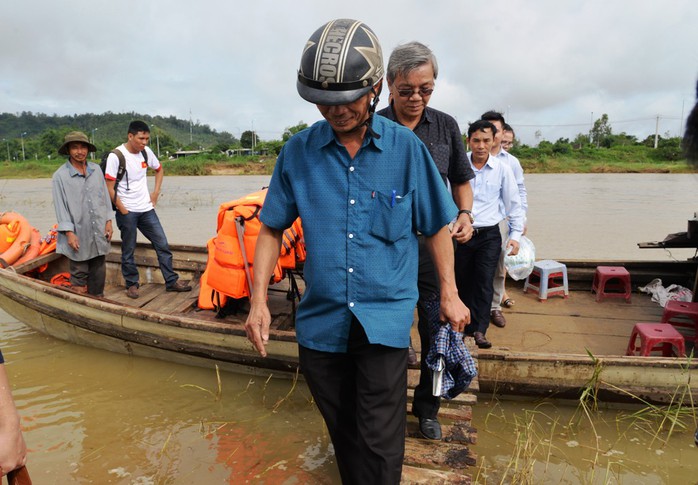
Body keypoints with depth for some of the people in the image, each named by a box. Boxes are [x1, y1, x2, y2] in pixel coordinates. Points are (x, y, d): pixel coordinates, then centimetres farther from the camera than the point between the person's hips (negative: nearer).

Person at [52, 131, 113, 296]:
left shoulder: (96, 169, 6)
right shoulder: (60, 175, -6)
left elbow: (105, 196, 10)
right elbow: (60, 206, -7)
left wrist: (108, 221, 5)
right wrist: (69, 233, -12)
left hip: (99, 233, 4)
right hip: (79, 235, -4)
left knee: (99, 273, 14)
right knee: (79, 275, 6)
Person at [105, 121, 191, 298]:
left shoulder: (146, 152, 3)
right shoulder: (116, 156, -12)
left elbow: (159, 170, 21)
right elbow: (109, 188, -11)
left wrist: (156, 193, 12)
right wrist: (122, 209, -11)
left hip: (146, 209, 5)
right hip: (127, 211, -5)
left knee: (162, 245, 3)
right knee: (128, 250, 6)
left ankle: (171, 281, 11)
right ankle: (131, 284, 21)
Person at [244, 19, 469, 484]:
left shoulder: (408, 148, -4)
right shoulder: (298, 151, -2)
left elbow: (436, 226, 5)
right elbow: (272, 228, 5)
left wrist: (450, 293, 5)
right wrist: (259, 300, -1)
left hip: (385, 318, -2)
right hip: (320, 318, 3)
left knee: (379, 445, -1)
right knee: (343, 429, 19)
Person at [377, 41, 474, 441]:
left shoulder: (446, 126, 8)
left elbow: (462, 180, 16)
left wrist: (465, 214, -3)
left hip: (434, 244, 3)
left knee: (437, 332, 8)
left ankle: (427, 408, 30)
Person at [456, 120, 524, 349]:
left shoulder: (502, 169, 1)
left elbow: (514, 203, 9)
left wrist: (515, 234, 4)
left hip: (489, 235, 0)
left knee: (485, 282, -7)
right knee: (462, 281, 8)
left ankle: (480, 329, 0)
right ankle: (466, 324, 24)